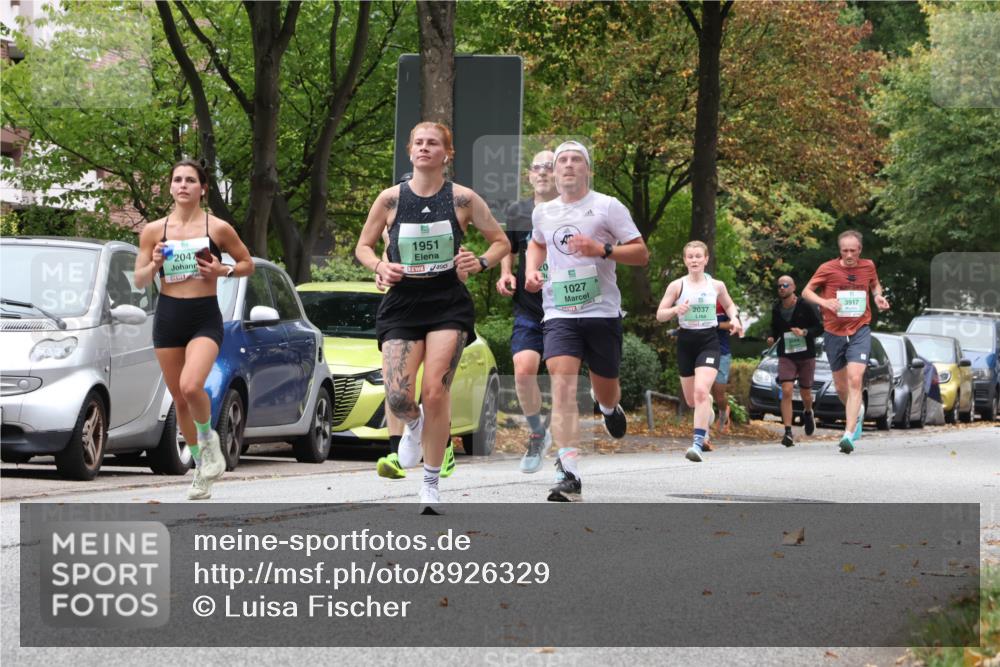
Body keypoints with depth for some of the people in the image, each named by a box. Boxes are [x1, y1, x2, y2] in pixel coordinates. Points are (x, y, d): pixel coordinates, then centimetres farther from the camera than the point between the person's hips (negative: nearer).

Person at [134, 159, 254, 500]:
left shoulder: (218, 228, -1)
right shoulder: (154, 231, 4)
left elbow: (248, 264, 9)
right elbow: (139, 281, 9)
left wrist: (223, 271, -10)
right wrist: (154, 265, -12)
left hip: (205, 317, -3)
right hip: (168, 316, 3)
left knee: (191, 387, -26)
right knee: (179, 398, 8)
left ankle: (208, 438, 4)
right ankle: (201, 465, 27)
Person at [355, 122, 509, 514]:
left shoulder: (462, 199, 1)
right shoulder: (390, 199, 3)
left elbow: (501, 242, 10)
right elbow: (363, 246, 14)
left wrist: (481, 263, -10)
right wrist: (380, 267, -7)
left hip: (448, 305, -1)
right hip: (402, 304, 1)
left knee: (435, 391, -12)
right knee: (398, 399, -11)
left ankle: (431, 484, 2)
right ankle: (414, 424, 29)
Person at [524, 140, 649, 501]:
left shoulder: (608, 207, -1)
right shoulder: (543, 213, 12)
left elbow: (641, 254, -3)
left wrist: (601, 249, -18)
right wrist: (531, 270, 13)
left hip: (602, 311, -1)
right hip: (559, 313, 1)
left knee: (605, 391, 11)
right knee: (562, 385, -18)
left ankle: (610, 409, 53)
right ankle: (569, 476, -24)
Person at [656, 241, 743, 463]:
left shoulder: (716, 286, 3)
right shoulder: (677, 286, -1)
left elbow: (729, 305, 22)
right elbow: (659, 315, 1)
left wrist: (734, 319, 1)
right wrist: (676, 310, -18)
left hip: (709, 342, -2)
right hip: (686, 342, 2)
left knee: (701, 391, -22)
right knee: (692, 400, 11)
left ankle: (698, 443, -25)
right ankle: (708, 404, 49)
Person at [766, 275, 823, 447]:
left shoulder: (805, 307, -9)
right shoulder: (776, 309, 2)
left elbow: (819, 328, -6)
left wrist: (804, 332, -23)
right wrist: (772, 338, -5)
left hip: (806, 355, -1)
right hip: (786, 355, 1)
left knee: (805, 393, 11)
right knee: (786, 391, -16)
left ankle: (808, 412, 48)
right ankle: (788, 433, -18)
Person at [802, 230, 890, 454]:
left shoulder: (868, 266, 2)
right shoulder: (828, 269, -5)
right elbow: (806, 292, 0)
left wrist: (878, 296, 0)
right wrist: (824, 301, -20)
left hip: (860, 332, -1)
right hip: (834, 333, 1)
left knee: (855, 380, -19)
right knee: (841, 387, 11)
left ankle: (849, 434, -23)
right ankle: (857, 412, 45)